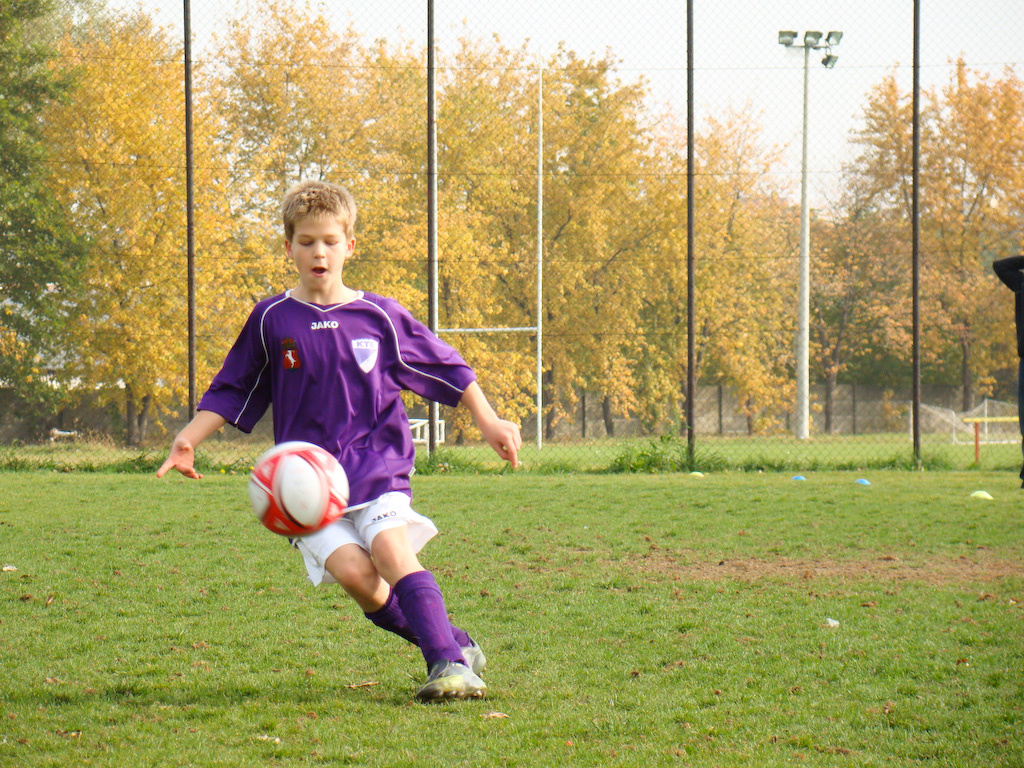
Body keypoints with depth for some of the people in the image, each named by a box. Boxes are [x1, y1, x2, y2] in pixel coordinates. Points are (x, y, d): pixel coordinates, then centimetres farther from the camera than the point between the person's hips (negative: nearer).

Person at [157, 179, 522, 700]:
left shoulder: (379, 317, 7)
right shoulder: (272, 320, 7)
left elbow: (447, 369, 15)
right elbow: (230, 393, 15)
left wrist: (488, 421, 11)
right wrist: (188, 438, 3)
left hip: (377, 467, 0)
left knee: (392, 552, -26)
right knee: (352, 571, -21)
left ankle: (450, 662, -28)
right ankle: (453, 642, -7)